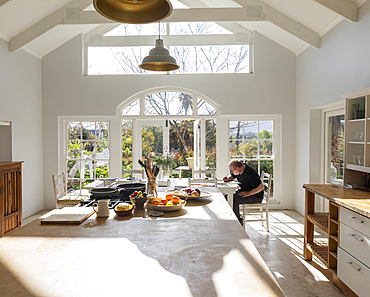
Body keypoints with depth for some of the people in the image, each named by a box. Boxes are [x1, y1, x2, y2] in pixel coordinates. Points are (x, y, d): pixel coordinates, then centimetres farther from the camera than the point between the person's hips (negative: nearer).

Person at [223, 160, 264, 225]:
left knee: (234, 200, -25)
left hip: (255, 196, -9)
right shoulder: (241, 166, -1)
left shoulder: (249, 174, -28)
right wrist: (227, 178, -4)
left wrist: (248, 193, -27)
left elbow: (261, 187, -29)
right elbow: (232, 176, 18)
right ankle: (239, 218, 7)